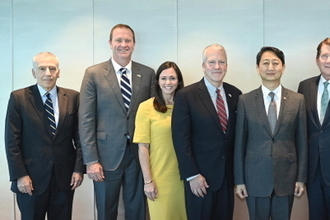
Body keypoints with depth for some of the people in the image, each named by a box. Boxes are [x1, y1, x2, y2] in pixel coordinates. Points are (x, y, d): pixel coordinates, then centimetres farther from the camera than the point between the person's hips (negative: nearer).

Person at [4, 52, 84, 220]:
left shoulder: (72, 97, 3)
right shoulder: (18, 98, -2)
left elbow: (79, 136, 5)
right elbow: (12, 141, -4)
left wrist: (79, 169, -2)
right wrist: (19, 175, -9)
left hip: (64, 177, 2)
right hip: (31, 178, -2)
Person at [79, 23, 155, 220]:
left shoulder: (148, 74, 5)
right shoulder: (94, 74, -1)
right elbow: (86, 120, -4)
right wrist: (91, 160, -9)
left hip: (139, 154, 2)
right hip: (107, 155, -1)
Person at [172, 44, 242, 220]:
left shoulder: (235, 94, 5)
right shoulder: (186, 95, -8)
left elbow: (238, 134, 10)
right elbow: (180, 138, -10)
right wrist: (191, 175, -13)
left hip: (228, 175, 4)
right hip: (199, 176, -4)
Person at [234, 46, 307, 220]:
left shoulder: (297, 100, 2)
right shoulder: (245, 100, -1)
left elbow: (301, 141, 4)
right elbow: (239, 142, 0)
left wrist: (301, 178, 2)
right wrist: (239, 180, -2)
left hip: (286, 177, 1)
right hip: (255, 177, -1)